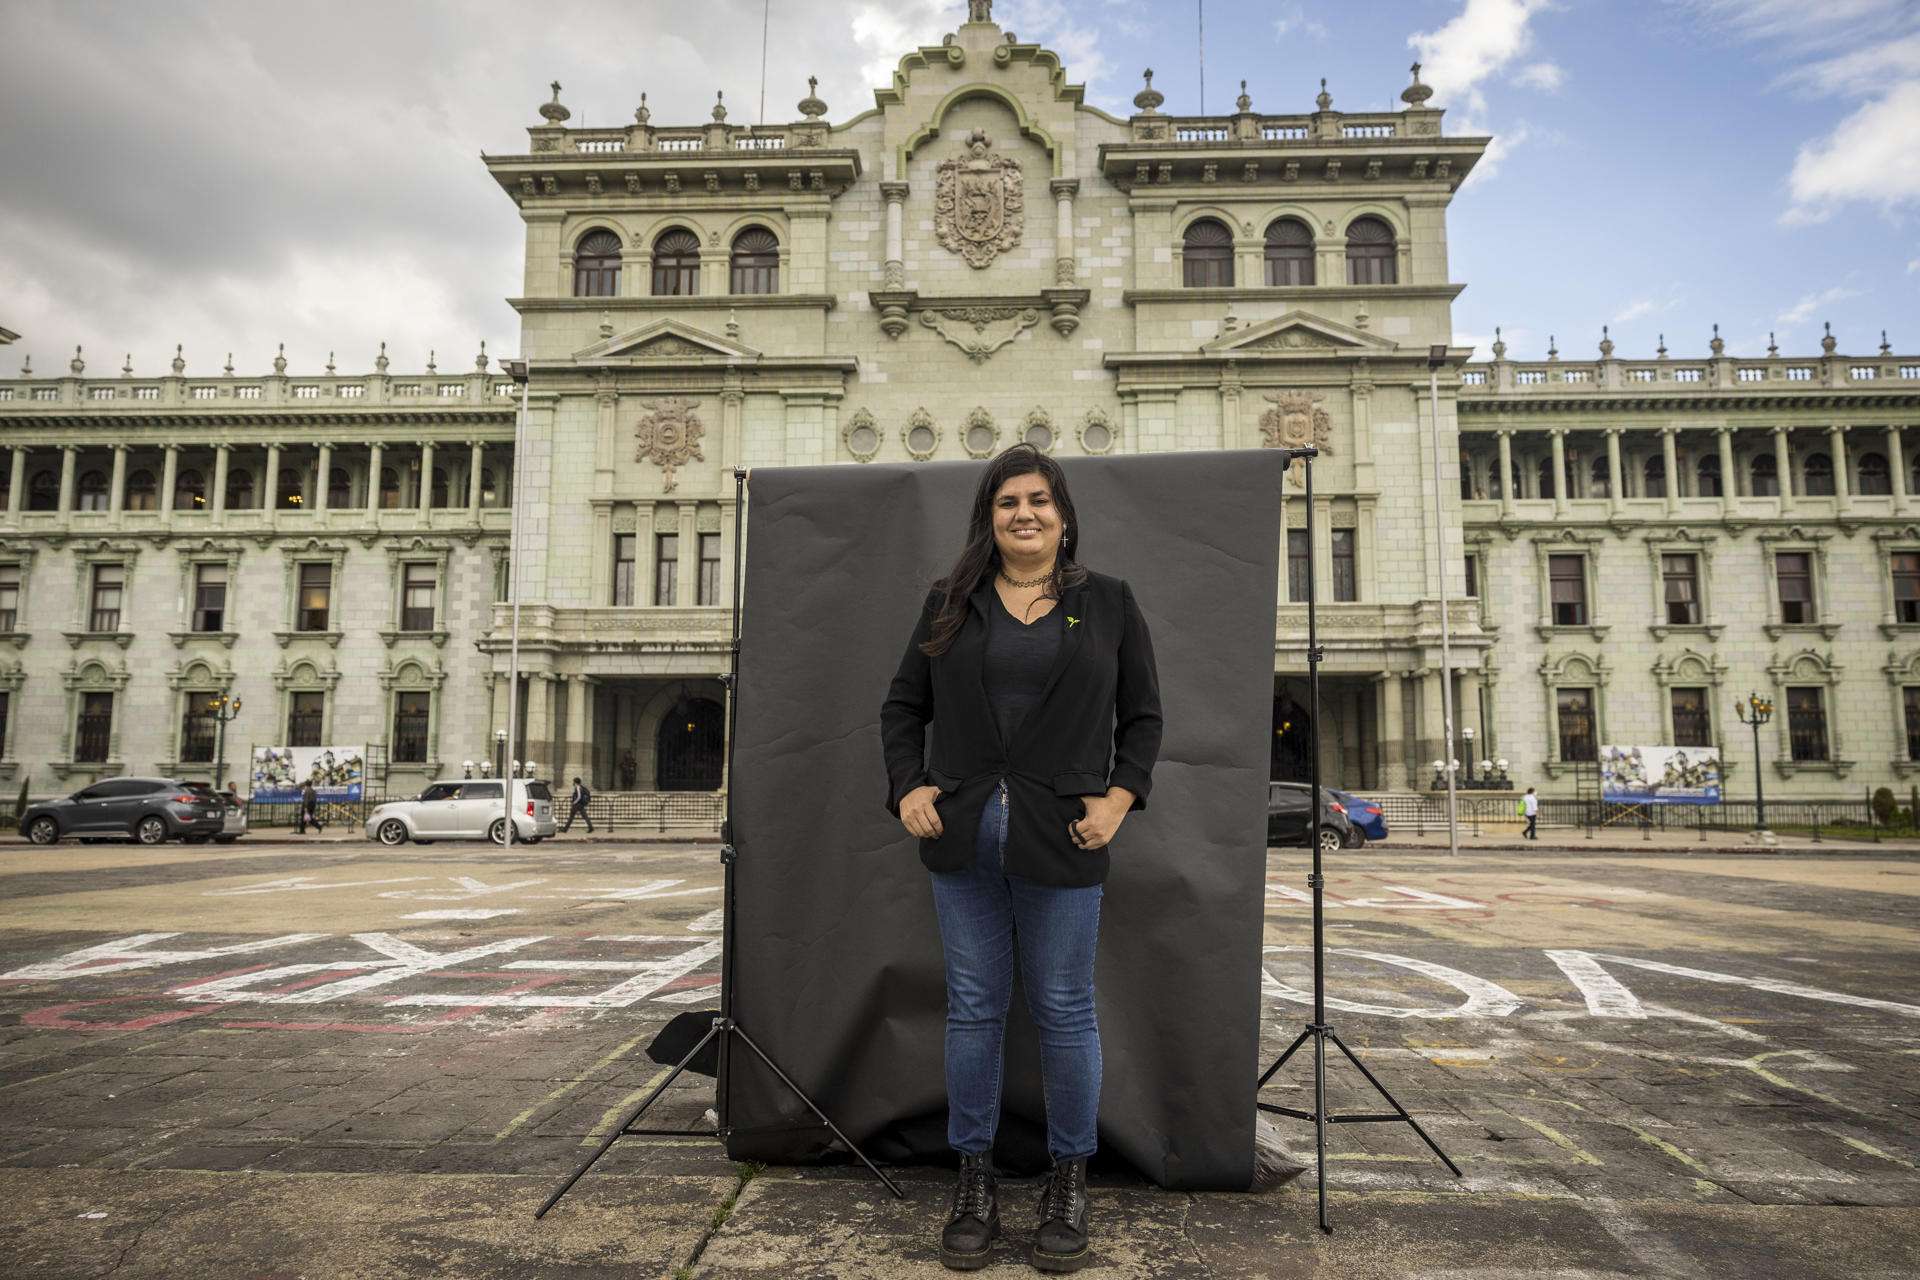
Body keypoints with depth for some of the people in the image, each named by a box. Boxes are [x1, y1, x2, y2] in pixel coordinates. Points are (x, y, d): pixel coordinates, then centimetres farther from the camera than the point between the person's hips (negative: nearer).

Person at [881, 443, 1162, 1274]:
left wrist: (1119, 796, -6)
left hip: (1061, 841, -1)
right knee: (972, 1009, 10)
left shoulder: (1109, 604, 6)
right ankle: (973, 1177, 26)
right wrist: (908, 786, -2)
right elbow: (903, 706, 11)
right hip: (962, 836, 2)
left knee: (1064, 1012, 8)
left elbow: (1142, 715, 8)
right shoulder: (950, 604, 9)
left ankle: (1069, 1179, 26)